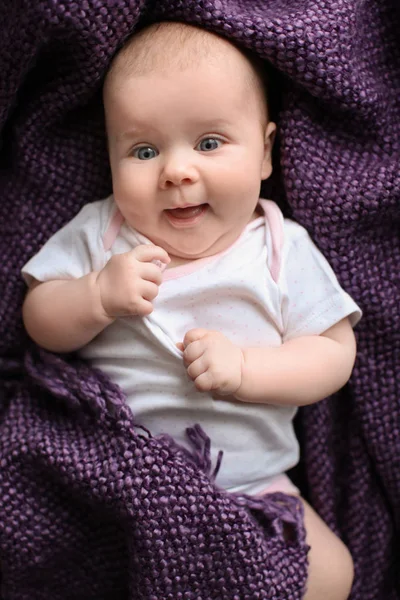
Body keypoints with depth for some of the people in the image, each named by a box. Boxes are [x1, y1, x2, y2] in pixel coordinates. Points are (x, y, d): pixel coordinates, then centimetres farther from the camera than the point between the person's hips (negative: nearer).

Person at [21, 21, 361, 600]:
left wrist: (243, 367, -20)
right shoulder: (98, 232, -1)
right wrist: (99, 296, -20)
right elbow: (40, 322, 1)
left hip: (245, 480, 1)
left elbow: (335, 353, -4)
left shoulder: (282, 250, -4)